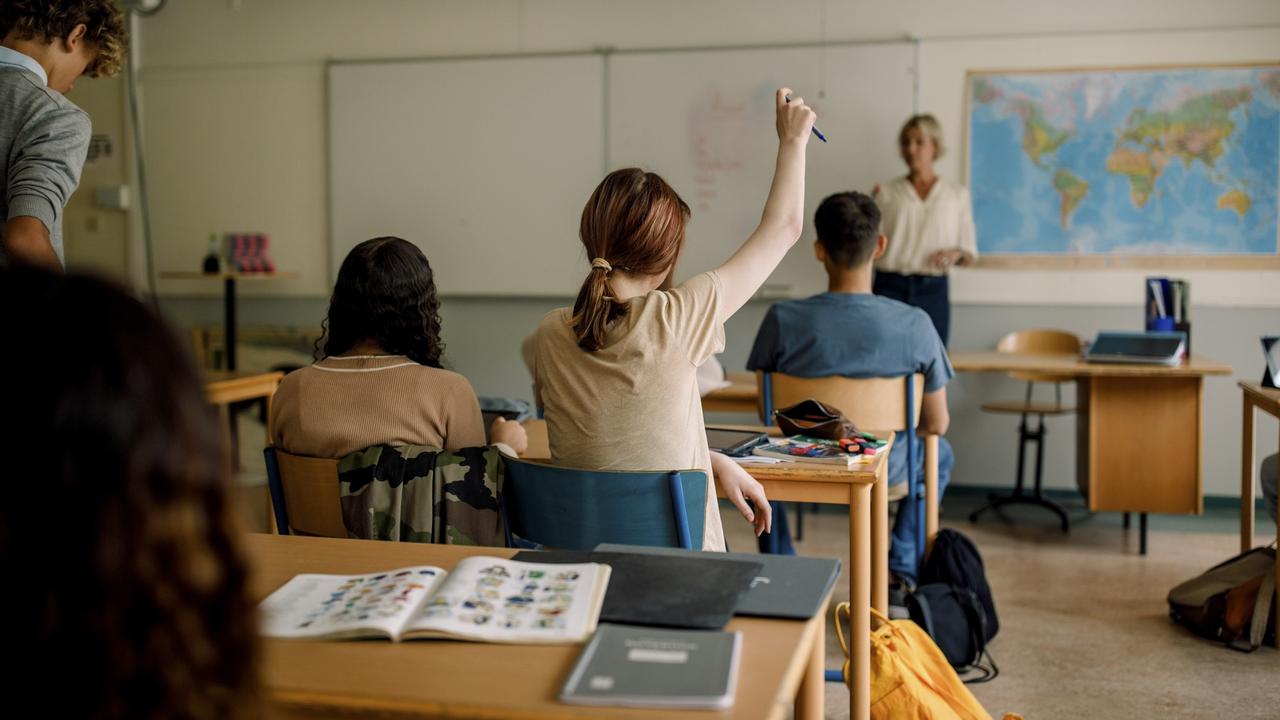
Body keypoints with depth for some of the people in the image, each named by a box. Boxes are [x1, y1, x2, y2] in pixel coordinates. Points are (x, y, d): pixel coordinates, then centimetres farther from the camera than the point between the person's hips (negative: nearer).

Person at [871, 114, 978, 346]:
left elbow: (971, 252, 13)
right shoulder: (885, 192, 8)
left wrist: (956, 254, -9)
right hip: (890, 288, -1)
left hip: (933, 292, 1)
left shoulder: (958, 194, 10)